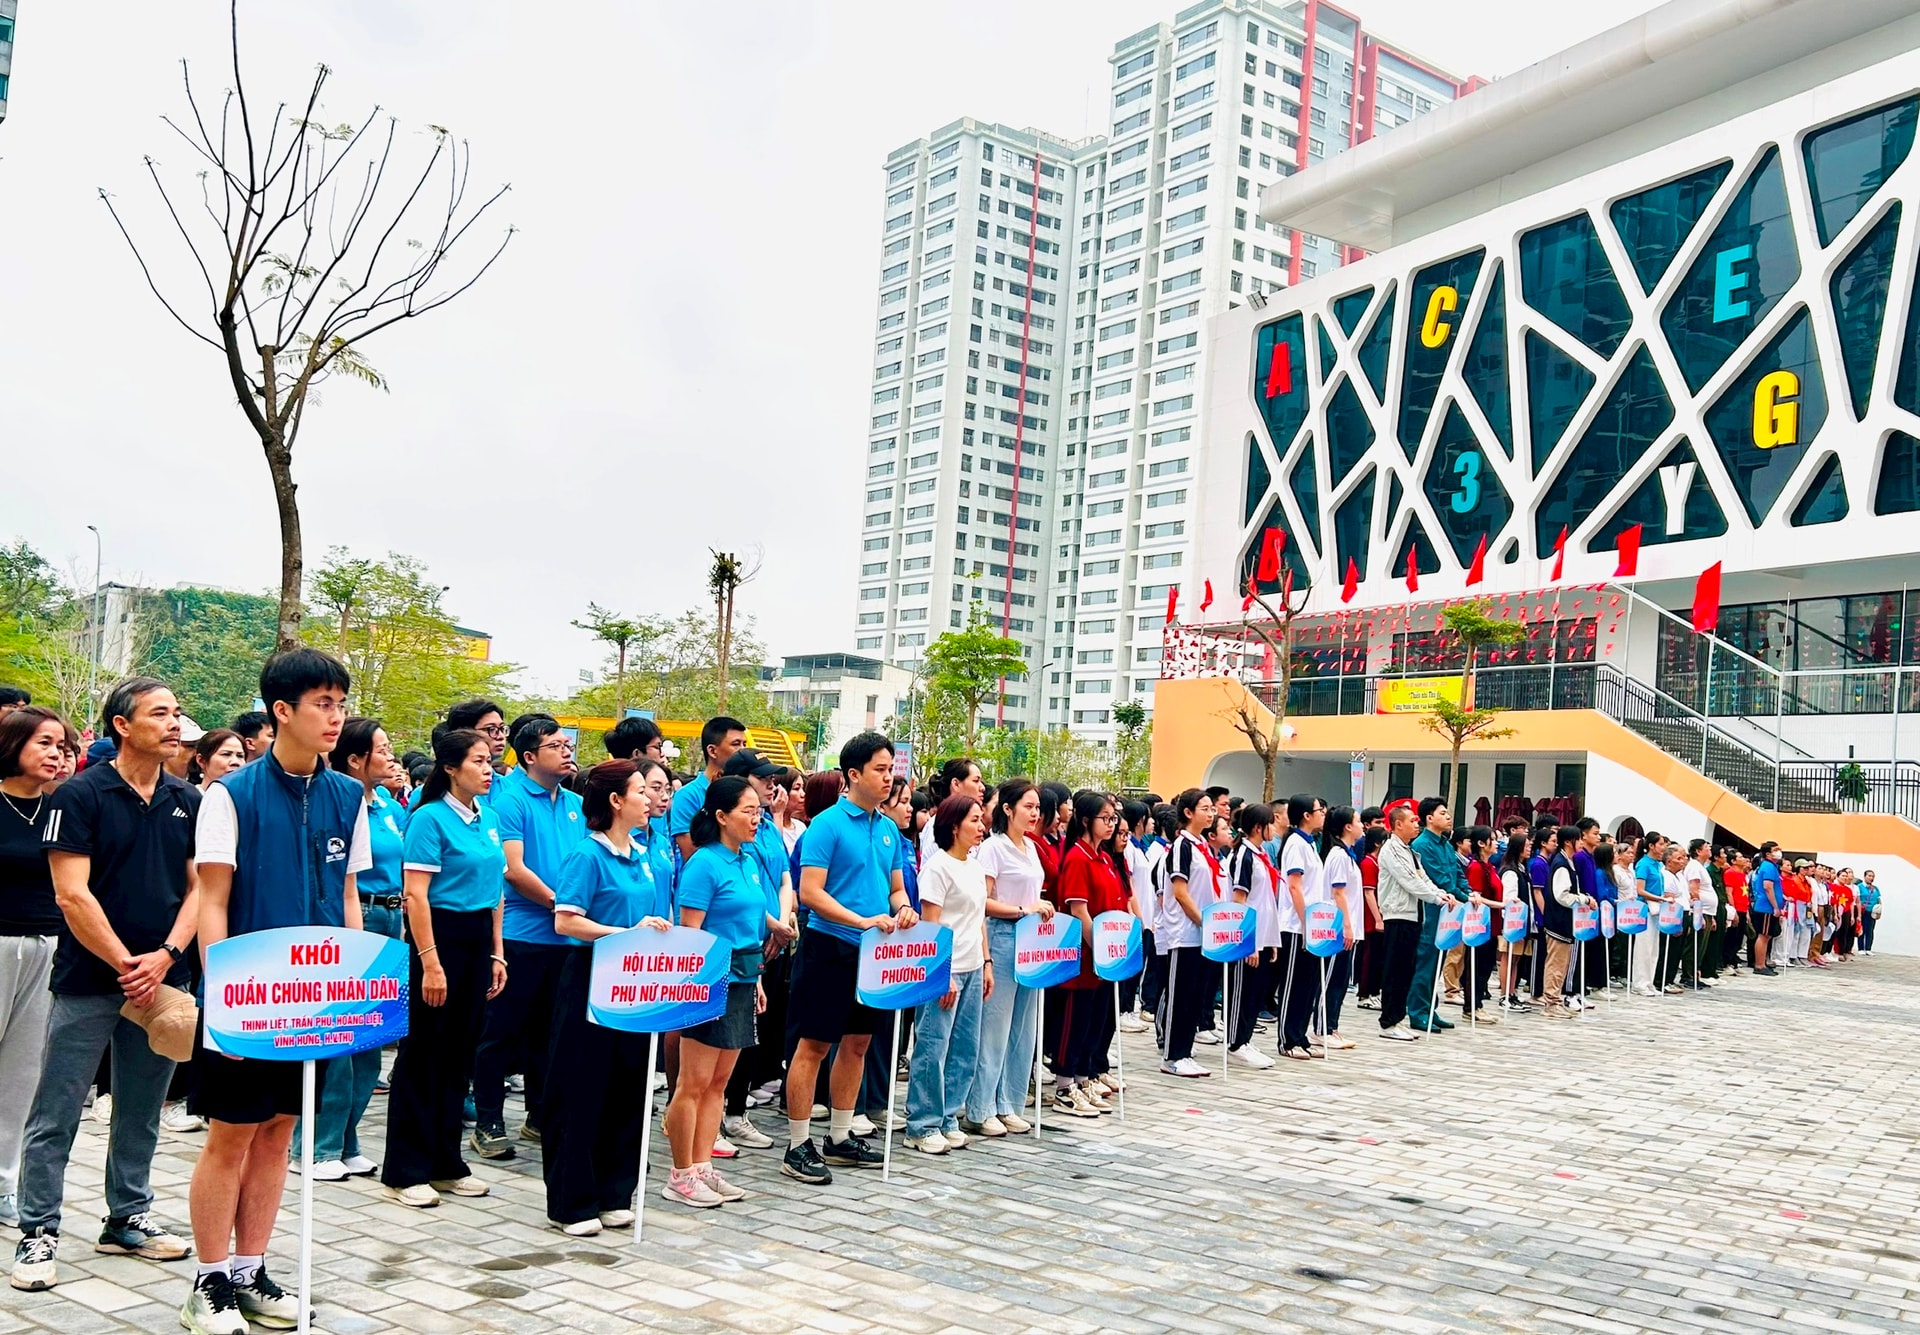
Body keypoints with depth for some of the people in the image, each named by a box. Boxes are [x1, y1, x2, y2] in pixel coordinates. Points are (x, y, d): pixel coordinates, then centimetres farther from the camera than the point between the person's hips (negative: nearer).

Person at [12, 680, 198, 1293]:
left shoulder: (188, 802, 7)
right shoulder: (79, 795, -7)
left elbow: (199, 887, 6)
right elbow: (72, 895, -12)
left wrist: (165, 956, -8)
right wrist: (126, 965, -13)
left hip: (158, 980, 5)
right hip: (88, 982, -4)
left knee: (141, 1111, 13)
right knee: (56, 1115, 2)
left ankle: (128, 1218, 26)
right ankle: (38, 1233, 12)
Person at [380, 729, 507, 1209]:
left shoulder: (488, 818, 10)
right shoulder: (430, 818, -11)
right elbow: (415, 894, -16)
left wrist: (497, 953, 13)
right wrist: (430, 963, -20)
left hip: (478, 940, 7)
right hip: (441, 935, -7)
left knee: (459, 1053, 13)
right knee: (423, 1053, 0)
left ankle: (445, 1162, 23)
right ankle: (405, 1173, 9)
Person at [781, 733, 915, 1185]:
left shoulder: (889, 829, 10)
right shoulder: (828, 824, -12)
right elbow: (810, 893, -17)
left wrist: (902, 908, -6)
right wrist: (862, 921, -23)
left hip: (873, 950, 7)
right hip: (830, 946, -7)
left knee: (857, 1041, 14)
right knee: (814, 1044, -1)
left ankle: (841, 1138, 26)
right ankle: (798, 1147, 7)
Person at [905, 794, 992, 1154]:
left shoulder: (976, 867, 13)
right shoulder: (938, 866, -11)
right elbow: (929, 926, -13)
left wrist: (986, 963, 14)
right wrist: (943, 974, -16)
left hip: (972, 969, 8)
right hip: (945, 970, -8)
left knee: (965, 1048, 10)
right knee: (933, 1048, -4)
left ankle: (948, 1118, 21)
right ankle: (923, 1126, 5)